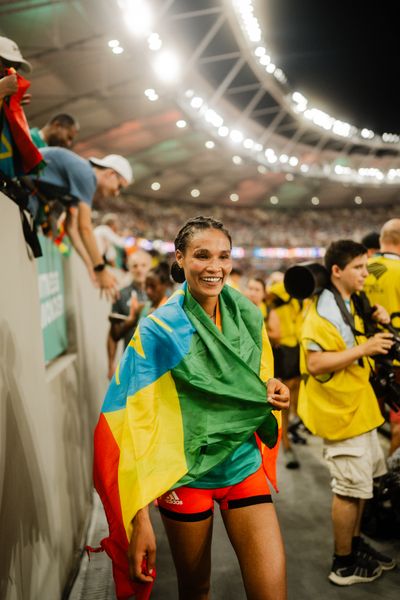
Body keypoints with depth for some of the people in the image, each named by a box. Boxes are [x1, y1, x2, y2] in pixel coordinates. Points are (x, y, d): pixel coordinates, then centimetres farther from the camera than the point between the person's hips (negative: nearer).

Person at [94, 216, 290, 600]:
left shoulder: (248, 317, -1)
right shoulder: (158, 330, -13)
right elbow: (136, 423, -14)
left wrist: (273, 390, -8)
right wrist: (140, 518, -19)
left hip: (243, 465, 3)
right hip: (185, 474, -3)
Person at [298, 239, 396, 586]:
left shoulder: (352, 303, 11)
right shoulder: (324, 310, -20)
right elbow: (316, 363, -27)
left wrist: (377, 323, 6)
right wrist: (365, 348, -29)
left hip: (359, 407, 9)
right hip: (342, 412, -9)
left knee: (361, 482, 19)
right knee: (350, 488, 0)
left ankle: (355, 544, 35)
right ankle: (344, 564, 15)